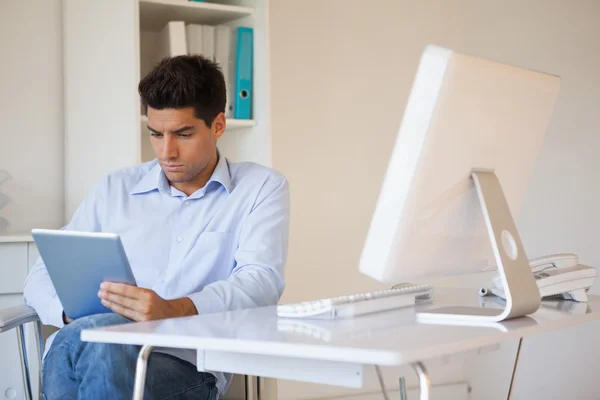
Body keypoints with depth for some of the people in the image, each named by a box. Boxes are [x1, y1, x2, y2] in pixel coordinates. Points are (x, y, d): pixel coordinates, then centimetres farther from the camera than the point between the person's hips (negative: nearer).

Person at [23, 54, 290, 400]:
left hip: (187, 362, -2)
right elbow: (43, 276, 18)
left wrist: (173, 310, -26)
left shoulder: (262, 188, 10)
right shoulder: (116, 189, 19)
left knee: (88, 339, -35)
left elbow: (262, 282, -6)